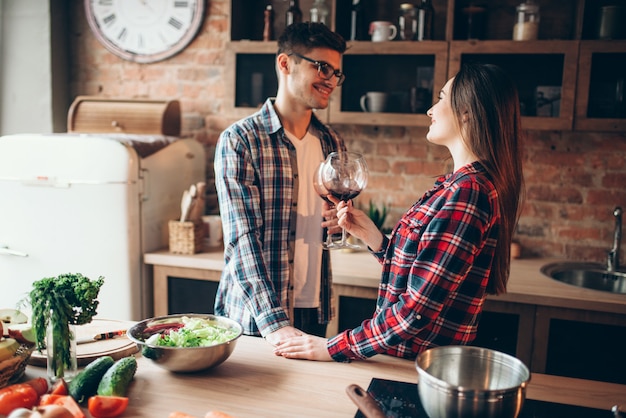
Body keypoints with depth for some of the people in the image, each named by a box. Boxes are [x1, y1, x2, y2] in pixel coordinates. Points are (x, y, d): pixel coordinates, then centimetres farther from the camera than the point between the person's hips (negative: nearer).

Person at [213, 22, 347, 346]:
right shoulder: (239, 140, -12)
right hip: (252, 317, -5)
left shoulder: (332, 144, 6)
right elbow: (242, 237, -18)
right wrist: (274, 322, -24)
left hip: (314, 312, 5)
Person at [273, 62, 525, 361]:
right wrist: (369, 235, 0)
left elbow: (419, 307, -25)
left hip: (423, 364, -8)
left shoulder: (465, 192, -21)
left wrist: (335, 348, -18)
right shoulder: (471, 184, 9)